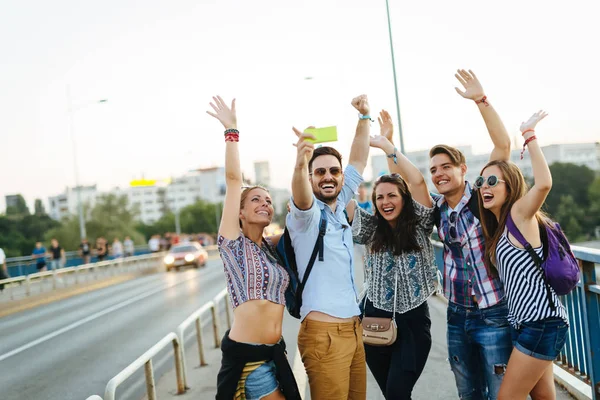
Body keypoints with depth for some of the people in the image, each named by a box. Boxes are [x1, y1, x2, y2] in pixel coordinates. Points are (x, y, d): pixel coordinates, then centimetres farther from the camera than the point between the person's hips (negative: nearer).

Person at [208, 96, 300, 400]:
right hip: (245, 353, -6)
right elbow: (233, 179, -12)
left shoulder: (272, 247, 11)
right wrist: (231, 130, -12)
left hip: (274, 352, 6)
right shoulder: (233, 242, -5)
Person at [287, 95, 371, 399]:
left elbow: (358, 163, 12)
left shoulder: (339, 208, 10)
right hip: (324, 333, -7)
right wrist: (300, 165, -52)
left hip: (353, 328, 7)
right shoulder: (305, 214, -9)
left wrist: (364, 117, 4)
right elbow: (301, 196, -32)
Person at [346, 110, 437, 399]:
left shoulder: (419, 225, -3)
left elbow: (417, 181, -16)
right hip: (375, 318, 3)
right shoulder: (370, 229, 3)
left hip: (412, 319, -3)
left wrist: (386, 144, -12)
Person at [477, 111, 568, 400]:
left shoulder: (520, 213, -10)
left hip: (542, 321, -9)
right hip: (528, 321, 9)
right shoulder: (499, 227, 15)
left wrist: (528, 134, -21)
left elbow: (544, 183, -28)